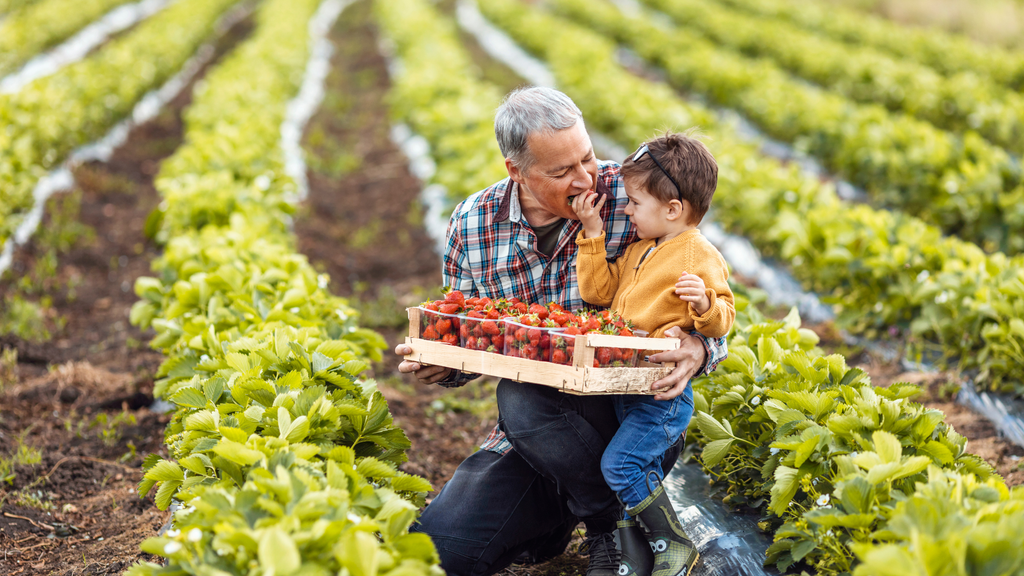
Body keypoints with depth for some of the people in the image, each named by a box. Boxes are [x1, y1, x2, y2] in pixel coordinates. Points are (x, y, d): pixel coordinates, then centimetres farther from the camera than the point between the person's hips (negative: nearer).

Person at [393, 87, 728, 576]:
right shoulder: (471, 223, -2)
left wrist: (698, 349, -30)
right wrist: (439, 365, -12)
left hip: (632, 419, -3)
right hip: (526, 442, 4)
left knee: (521, 398, -34)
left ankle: (613, 523, -7)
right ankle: (557, 513, 16)